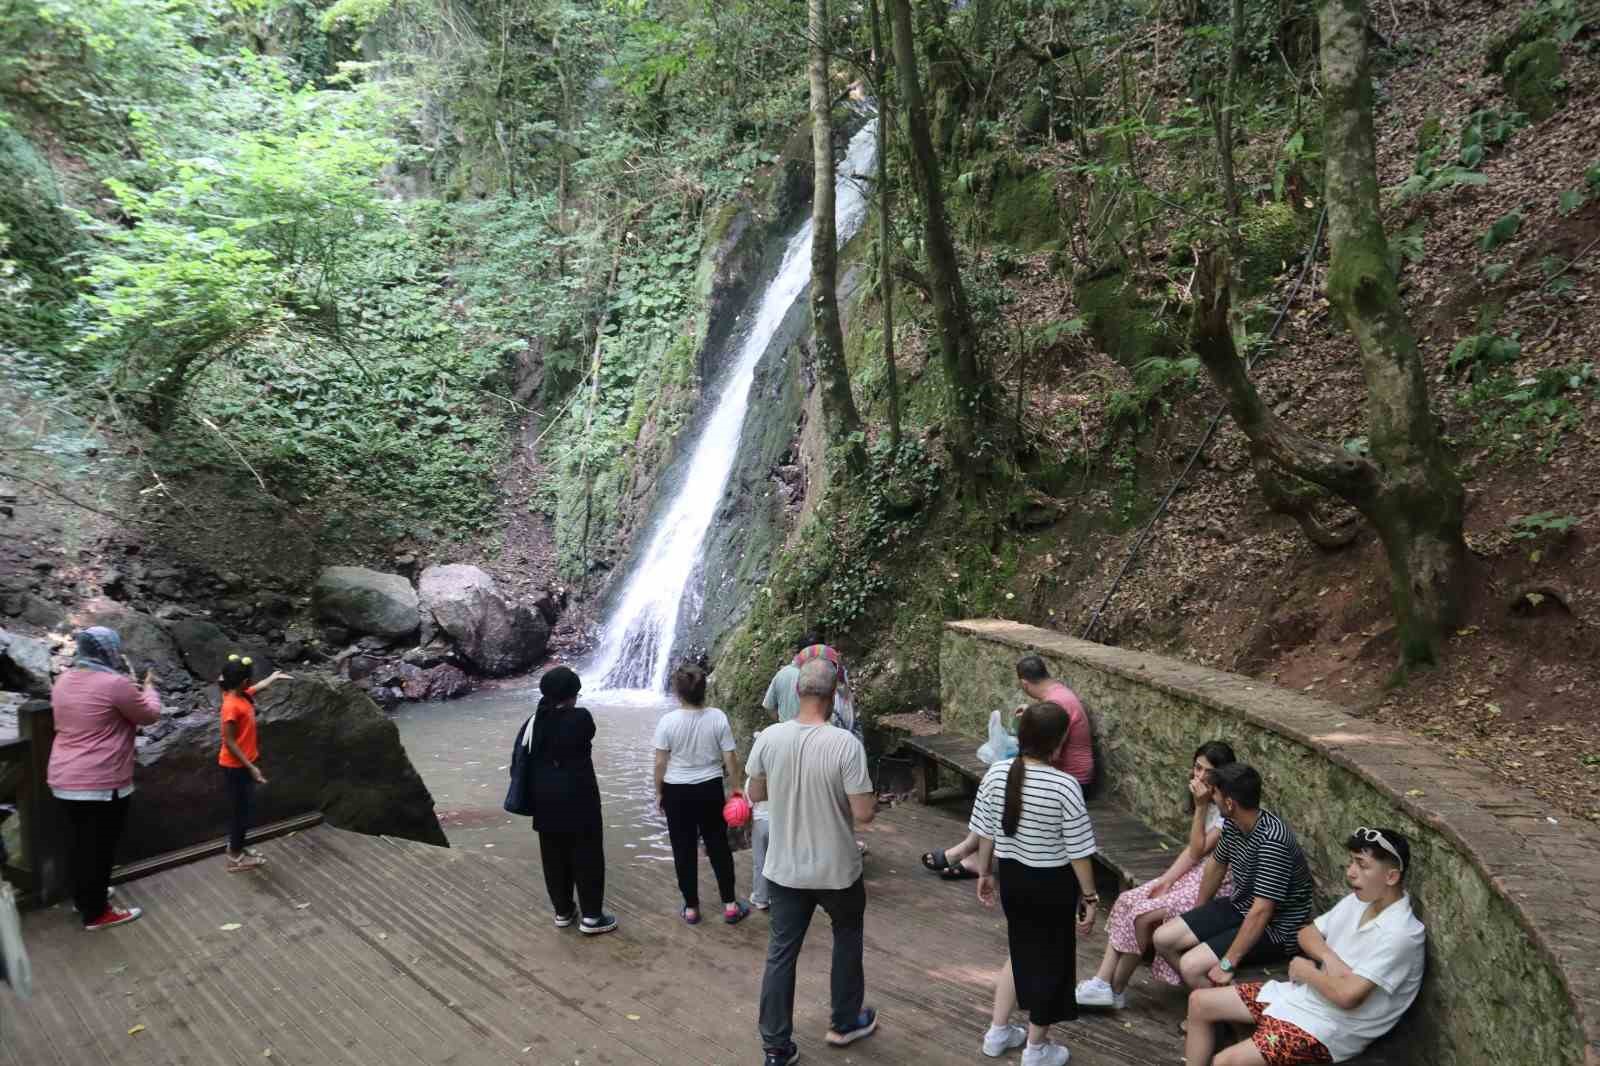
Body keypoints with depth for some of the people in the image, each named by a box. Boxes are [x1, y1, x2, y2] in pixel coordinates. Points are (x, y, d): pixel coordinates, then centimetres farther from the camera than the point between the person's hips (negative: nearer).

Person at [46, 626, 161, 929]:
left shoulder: (64, 681, 6)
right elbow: (149, 715, -6)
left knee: (81, 843, 22)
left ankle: (83, 896, 38)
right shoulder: (116, 683, -19)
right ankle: (96, 913, 14)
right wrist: (148, 687, 10)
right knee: (99, 846, 4)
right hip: (101, 783, -8)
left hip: (64, 780, 8)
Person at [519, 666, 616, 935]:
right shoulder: (580, 717, -13)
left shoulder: (533, 722, 2)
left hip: (545, 799, 5)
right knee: (587, 856, 5)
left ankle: (563, 911, 27)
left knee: (554, 857, 15)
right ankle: (591, 916, 10)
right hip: (578, 797, -5)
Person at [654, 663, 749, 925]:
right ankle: (730, 905, 20)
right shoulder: (718, 717, -12)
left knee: (684, 850, 11)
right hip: (710, 789, 1)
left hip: (677, 792, -1)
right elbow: (730, 760, -7)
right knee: (718, 846, 15)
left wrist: (658, 793, 6)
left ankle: (691, 907, 21)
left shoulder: (668, 721, -15)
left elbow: (660, 763, -9)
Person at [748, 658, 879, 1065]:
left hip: (784, 870, 2)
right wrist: (869, 796, 2)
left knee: (781, 954, 14)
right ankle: (845, 1023, 38)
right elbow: (864, 813, -19)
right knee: (847, 939, 24)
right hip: (837, 870, -2)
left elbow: (755, 793, 3)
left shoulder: (768, 737, -11)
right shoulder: (846, 744, -22)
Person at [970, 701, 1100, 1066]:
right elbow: (1078, 851, -16)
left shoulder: (995, 774, -10)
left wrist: (984, 873, 15)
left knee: (1021, 950, 25)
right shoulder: (1065, 786, -23)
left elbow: (985, 833, 1)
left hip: (1011, 876, 5)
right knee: (1050, 960, 15)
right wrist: (1089, 896, -4)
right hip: (1052, 884, -4)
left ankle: (998, 1032, 34)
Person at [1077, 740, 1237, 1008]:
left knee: (1144, 915, -21)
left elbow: (1197, 852, -19)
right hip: (1197, 873, 8)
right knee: (1126, 901, -10)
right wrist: (1166, 880, -6)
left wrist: (1201, 807, -24)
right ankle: (1102, 982, -10)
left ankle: (1116, 990, -2)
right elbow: (1192, 851, 6)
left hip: (1218, 884, -8)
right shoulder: (1210, 804, 8)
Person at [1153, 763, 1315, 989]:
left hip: (1275, 930, -8)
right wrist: (1197, 916, 23)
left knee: (1191, 966, -23)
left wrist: (1227, 964, -27)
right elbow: (1216, 865, 15)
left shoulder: (1271, 841, -30)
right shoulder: (1233, 824, -4)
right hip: (1239, 908, 8)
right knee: (1163, 938, -1)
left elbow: (1261, 912, -30)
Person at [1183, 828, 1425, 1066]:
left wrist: (1306, 971, -9)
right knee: (1199, 1002, 5)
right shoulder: (1358, 900, 4)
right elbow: (1307, 933, 12)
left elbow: (1347, 995, -28)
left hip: (1329, 1026, -9)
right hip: (1302, 994, 9)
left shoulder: (1399, 935, -23)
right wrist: (1329, 959, -10)